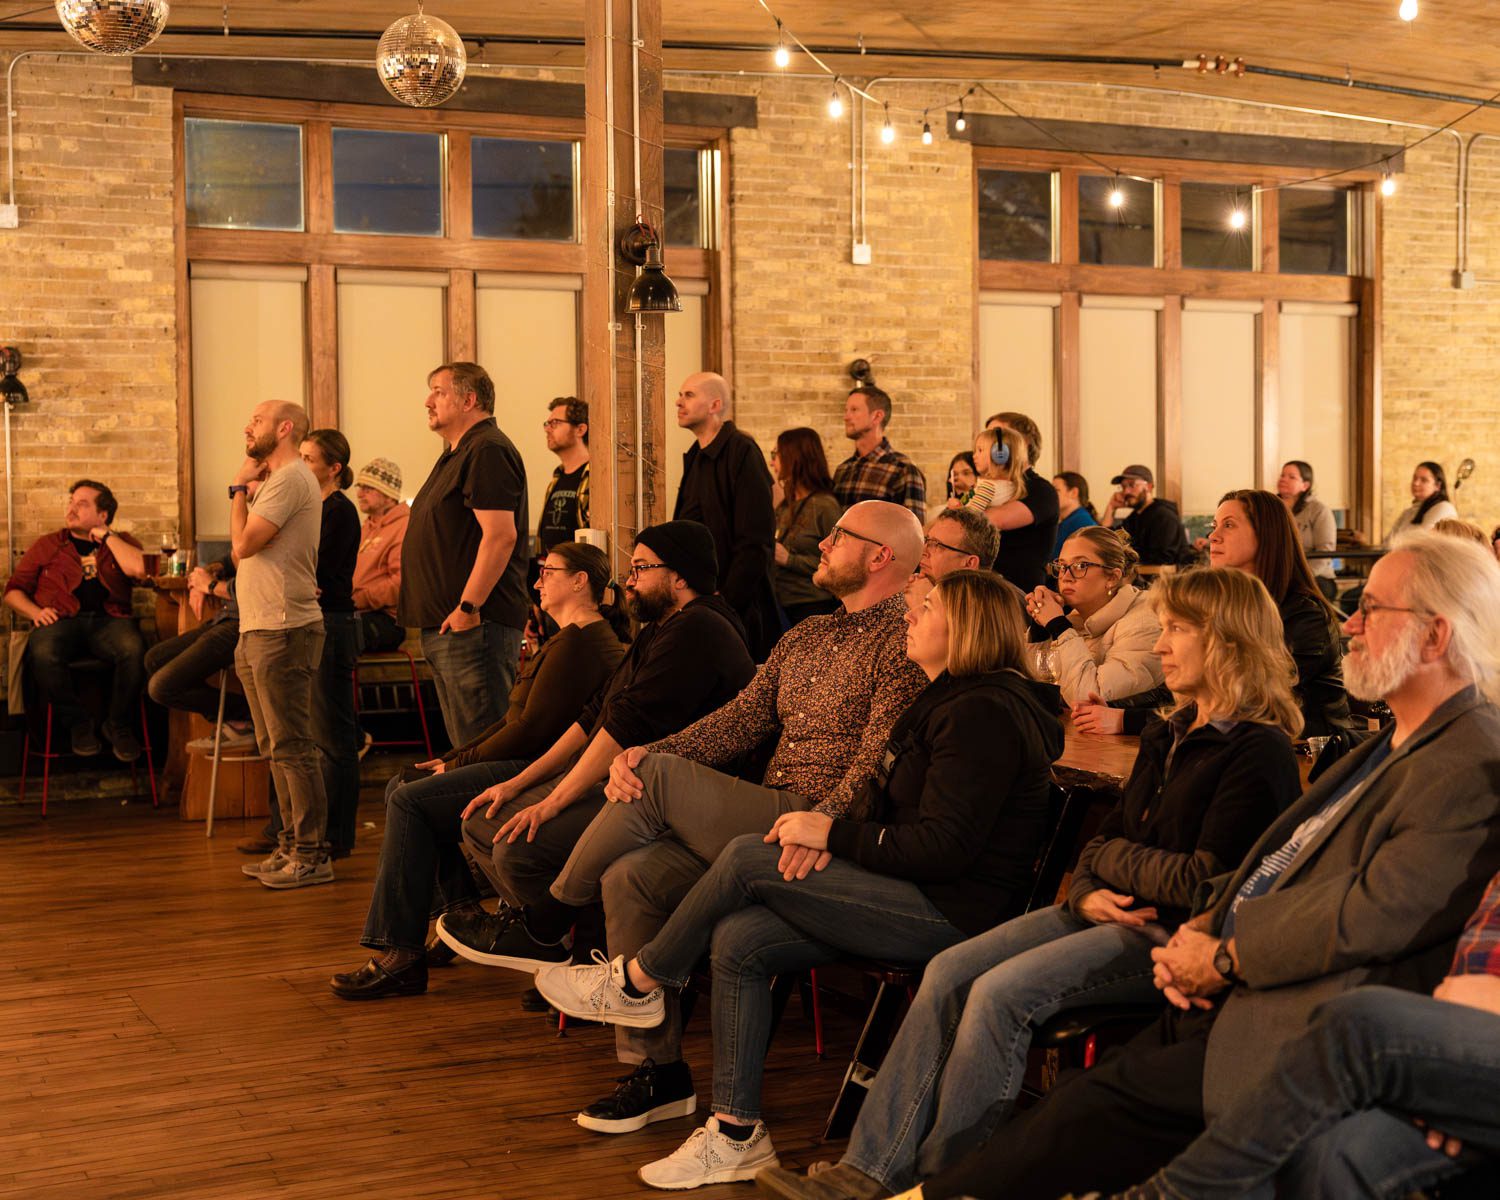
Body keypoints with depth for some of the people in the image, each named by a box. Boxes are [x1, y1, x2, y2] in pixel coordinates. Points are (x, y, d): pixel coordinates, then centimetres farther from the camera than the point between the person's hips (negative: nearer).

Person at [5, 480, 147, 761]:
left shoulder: (119, 542, 21)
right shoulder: (47, 545, 23)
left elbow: (138, 569, -3)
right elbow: (13, 590, 19)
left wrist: (106, 535, 6)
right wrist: (35, 612, -2)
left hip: (108, 618, 0)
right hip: (61, 620, 1)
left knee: (133, 650, -36)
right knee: (43, 655, -37)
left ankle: (119, 725, -15)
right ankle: (78, 724, -15)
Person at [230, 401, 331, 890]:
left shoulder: (291, 478, -11)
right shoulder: (276, 480, 22)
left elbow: (243, 543, -16)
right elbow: (244, 550, 18)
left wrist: (239, 489, -3)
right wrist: (246, 491, 14)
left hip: (283, 631, -11)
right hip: (257, 631, 11)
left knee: (291, 747, -9)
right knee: (276, 748, 15)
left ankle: (312, 855, -5)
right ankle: (291, 847, 22)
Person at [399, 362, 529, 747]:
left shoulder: (487, 451, -13)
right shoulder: (456, 454, 21)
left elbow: (501, 535, -24)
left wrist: (468, 607, -25)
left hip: (473, 625, -11)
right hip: (445, 628, 11)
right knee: (463, 744, 14)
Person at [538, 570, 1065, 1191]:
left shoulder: (981, 714, -15)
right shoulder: (945, 701, 18)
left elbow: (943, 849, -23)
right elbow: (887, 810, 17)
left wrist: (833, 832, -14)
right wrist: (827, 839, -4)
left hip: (953, 914, -10)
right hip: (921, 898, 10)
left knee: (747, 857, -14)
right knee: (738, 941, -6)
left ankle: (637, 982, 7)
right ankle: (736, 1134, -1)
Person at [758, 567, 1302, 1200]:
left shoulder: (1259, 751, -10)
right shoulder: (1167, 737, 18)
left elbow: (1204, 883, -17)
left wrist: (1112, 858, -3)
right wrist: (1088, 892, -4)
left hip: (1173, 936, -8)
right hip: (1115, 913, 8)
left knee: (1003, 991, -24)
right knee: (950, 971, -9)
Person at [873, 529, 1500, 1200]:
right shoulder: (1387, 747, 21)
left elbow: (1373, 914, -21)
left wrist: (1224, 959, -13)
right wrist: (1199, 931, 3)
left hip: (1294, 1032, -9)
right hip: (1228, 995, 9)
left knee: (1114, 1099, -18)